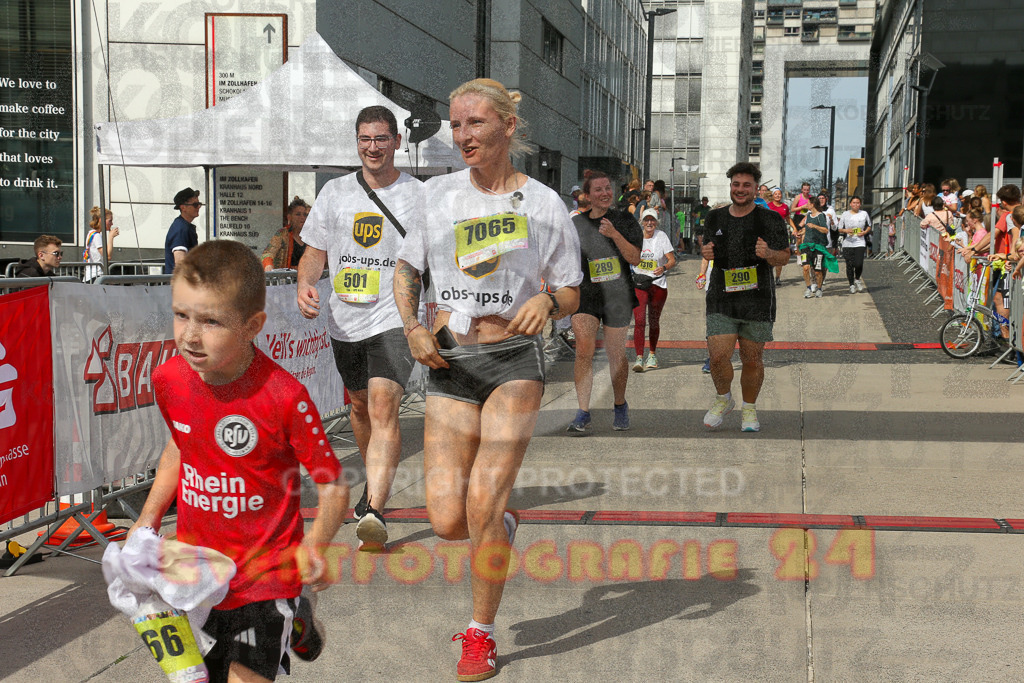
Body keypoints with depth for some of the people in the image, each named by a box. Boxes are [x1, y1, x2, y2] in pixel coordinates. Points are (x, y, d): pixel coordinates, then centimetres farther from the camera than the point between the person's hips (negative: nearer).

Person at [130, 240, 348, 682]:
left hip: (265, 574, -5)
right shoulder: (169, 380, -6)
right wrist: (149, 518, 7)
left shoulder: (283, 396, -22)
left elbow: (334, 484, -14)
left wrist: (315, 543, -27)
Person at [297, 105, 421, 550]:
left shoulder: (419, 196, 0)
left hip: (395, 317, -5)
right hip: (344, 319, 5)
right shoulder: (335, 192, 8)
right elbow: (315, 251, 12)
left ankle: (374, 512, -28)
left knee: (383, 408, -20)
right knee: (360, 405, 20)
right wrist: (305, 285, -8)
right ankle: (375, 481, 44)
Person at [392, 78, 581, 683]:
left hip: (514, 362, -2)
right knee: (447, 521, -5)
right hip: (450, 365, 3)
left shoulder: (543, 203, -2)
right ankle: (504, 527, 33)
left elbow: (572, 296, 5)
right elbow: (405, 269, 16)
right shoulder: (439, 193, 5)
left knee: (482, 505, -12)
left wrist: (547, 299, -19)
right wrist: (413, 327, -2)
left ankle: (482, 634, 10)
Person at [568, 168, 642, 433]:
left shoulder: (625, 221, 0)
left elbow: (635, 259, -9)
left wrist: (615, 234, -22)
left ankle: (620, 406, 29)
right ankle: (583, 414, -8)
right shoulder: (576, 223, 7)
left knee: (616, 354, 6)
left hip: (617, 296, -1)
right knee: (584, 349, -14)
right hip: (585, 293, 1)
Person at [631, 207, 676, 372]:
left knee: (654, 321, 11)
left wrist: (664, 268, -26)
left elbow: (672, 260, -7)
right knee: (639, 320, -14)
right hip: (638, 283, 0)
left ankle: (653, 354, 31)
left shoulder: (661, 236, -3)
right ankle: (639, 358, -17)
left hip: (658, 284, 0)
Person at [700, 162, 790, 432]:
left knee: (752, 361, 5)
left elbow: (784, 257, 0)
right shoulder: (716, 218, 9)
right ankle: (723, 399, 19)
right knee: (718, 357, -9)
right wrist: (706, 253, 0)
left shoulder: (770, 220, -1)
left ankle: (749, 409, 27)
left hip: (757, 301, -2)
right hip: (722, 299, 2)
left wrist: (768, 253, -22)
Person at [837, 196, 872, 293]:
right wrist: (845, 230, -14)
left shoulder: (864, 214, 8)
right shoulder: (845, 214, 6)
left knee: (859, 264, -14)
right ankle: (852, 285, 14)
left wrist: (864, 232, -1)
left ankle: (857, 279, 14)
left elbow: (869, 226, 20)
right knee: (849, 265, -1)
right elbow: (839, 229, 8)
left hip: (860, 243, 0)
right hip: (847, 244, 0)